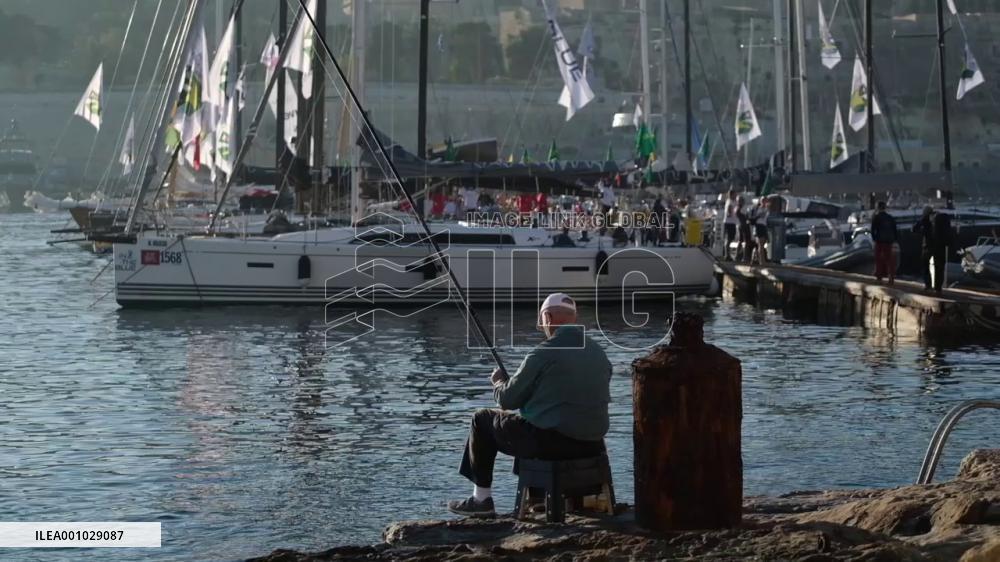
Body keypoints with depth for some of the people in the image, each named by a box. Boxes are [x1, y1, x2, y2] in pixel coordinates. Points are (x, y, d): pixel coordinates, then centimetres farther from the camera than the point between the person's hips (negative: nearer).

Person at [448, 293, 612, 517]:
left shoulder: (544, 353, -13)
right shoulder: (599, 353, 6)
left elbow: (507, 400, -6)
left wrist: (498, 382, 18)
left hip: (552, 442, -7)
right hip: (592, 446, 7)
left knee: (482, 419, 14)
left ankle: (481, 499, 17)